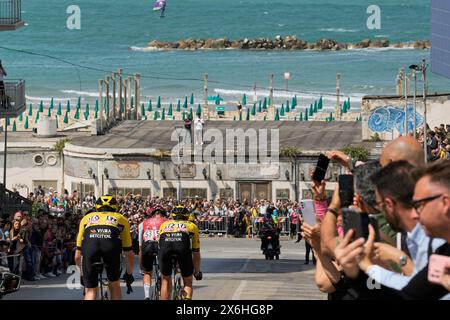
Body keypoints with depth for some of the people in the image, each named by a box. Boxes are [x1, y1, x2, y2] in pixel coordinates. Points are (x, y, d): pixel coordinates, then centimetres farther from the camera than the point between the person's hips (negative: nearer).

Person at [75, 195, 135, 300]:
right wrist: (129, 274, 56)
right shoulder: (121, 219, 37)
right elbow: (129, 255, 40)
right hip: (111, 245, -1)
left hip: (89, 244, 1)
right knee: (114, 285, 24)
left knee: (90, 291, 12)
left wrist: (82, 274, 54)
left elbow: (78, 256, 40)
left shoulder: (86, 218, 39)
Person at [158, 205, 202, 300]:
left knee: (165, 279, 23)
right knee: (188, 282, 17)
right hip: (183, 246, -1)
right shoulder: (192, 226, 36)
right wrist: (197, 272, 54)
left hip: (165, 244, 1)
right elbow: (196, 255, 40)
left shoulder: (164, 224, 39)